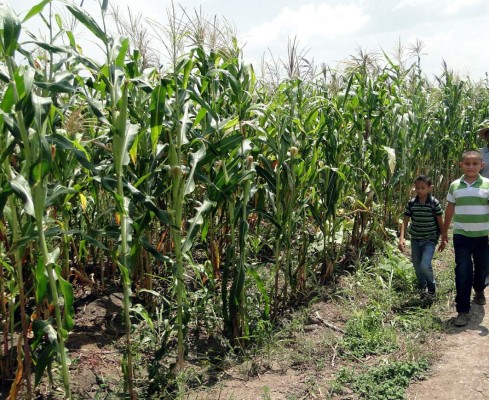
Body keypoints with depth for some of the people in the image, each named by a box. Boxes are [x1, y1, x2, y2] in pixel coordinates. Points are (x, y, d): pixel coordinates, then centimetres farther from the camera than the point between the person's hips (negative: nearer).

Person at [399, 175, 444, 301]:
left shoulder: (434, 203, -11)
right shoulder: (411, 203, -4)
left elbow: (440, 222, -4)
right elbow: (405, 220, -5)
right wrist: (401, 237, -16)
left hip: (430, 240, -4)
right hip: (415, 239, 4)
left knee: (425, 265, -17)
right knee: (417, 266, 13)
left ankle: (432, 288, 10)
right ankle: (422, 289, 35)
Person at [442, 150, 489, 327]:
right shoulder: (455, 185, 1)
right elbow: (450, 209, 9)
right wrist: (444, 232, 14)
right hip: (461, 235, 0)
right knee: (463, 271, -4)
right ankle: (463, 311, 1)